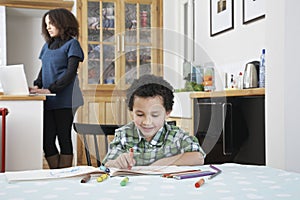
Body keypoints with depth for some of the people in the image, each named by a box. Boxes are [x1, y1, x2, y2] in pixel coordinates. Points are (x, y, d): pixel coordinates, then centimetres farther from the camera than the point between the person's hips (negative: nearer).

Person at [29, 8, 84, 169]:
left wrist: (50, 90, -18)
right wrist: (37, 86, 0)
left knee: (64, 139, -1)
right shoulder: (47, 45, 19)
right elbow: (43, 69, 21)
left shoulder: (71, 44, -1)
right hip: (47, 101, 6)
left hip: (64, 100, -6)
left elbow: (71, 73, -10)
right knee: (47, 140, 3)